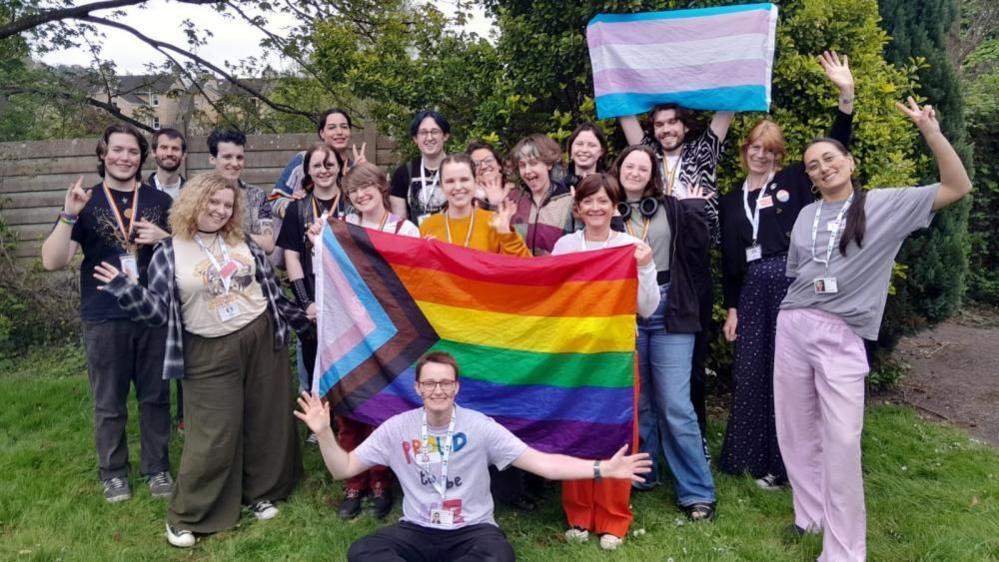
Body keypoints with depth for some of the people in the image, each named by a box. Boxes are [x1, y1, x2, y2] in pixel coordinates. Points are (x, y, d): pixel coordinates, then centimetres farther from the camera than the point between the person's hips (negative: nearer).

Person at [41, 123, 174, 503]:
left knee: (155, 397, 10)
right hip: (104, 320, -1)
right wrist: (69, 216, -21)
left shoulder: (159, 200, 6)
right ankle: (113, 472, 26)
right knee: (109, 404, 9)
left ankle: (157, 468, 25)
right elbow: (53, 261, -7)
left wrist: (164, 238, -10)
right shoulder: (85, 201, 0)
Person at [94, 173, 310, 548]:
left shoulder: (243, 243, 6)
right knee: (213, 436, -2)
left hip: (263, 337, 4)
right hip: (210, 353, -3)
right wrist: (123, 289, -21)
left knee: (267, 422, 11)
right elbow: (159, 310, -7)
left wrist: (304, 321, 13)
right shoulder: (169, 254, -3)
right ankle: (185, 516, 16)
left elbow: (272, 290, 12)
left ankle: (261, 493, 32)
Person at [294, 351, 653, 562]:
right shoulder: (397, 429, -3)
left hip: (472, 530, -1)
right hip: (417, 531, 2)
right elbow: (343, 469, 1)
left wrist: (602, 469, -23)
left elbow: (542, 462, -12)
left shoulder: (480, 427, -8)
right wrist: (324, 433, -18)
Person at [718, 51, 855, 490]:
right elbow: (728, 260, 15)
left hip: (794, 282, -3)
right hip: (753, 290, 3)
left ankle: (782, 462, 10)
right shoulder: (731, 201, 15)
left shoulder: (795, 181, 8)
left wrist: (846, 95, -13)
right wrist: (731, 309, 11)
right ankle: (749, 456, 20)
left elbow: (833, 149, -2)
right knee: (750, 372, 5)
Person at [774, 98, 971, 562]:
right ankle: (811, 517, 28)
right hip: (792, 327, 5)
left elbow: (958, 187, -6)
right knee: (796, 433, 10)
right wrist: (796, 312, 9)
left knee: (842, 444, -8)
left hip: (841, 336, -4)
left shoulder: (886, 204, 2)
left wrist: (930, 130, -12)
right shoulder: (807, 215, 13)